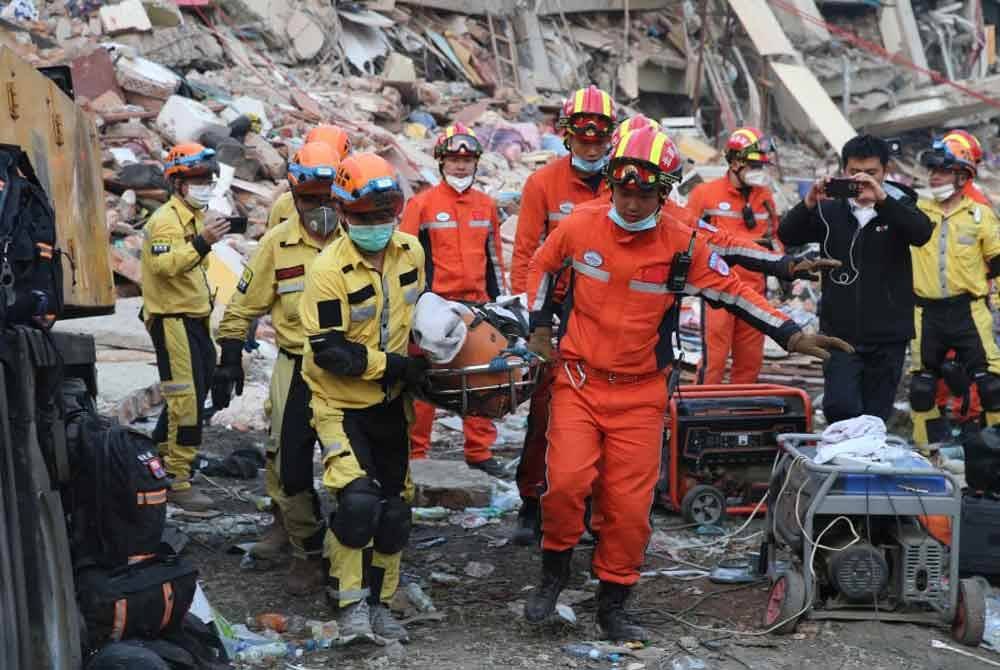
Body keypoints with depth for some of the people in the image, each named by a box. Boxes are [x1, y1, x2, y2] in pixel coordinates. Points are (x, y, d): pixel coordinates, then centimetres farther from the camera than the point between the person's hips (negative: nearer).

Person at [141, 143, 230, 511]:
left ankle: (160, 453, 33)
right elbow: (162, 265, -32)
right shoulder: (165, 220, -15)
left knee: (191, 392, 18)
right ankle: (176, 481, -5)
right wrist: (201, 243, -43)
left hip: (194, 320, 10)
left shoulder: (197, 217, 17)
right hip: (172, 320, -10)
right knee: (186, 399, -10)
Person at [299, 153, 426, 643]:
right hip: (341, 403, -6)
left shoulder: (410, 251, -2)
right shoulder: (329, 269, -22)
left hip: (389, 402, 6)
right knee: (358, 500, -22)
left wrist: (420, 360, 7)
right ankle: (350, 601, -4)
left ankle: (379, 602, 25)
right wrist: (394, 364, -21)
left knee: (394, 506, 10)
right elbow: (330, 351, -23)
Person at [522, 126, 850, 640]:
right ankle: (554, 573, 9)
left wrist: (791, 335, -2)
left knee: (629, 506, 1)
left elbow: (734, 291, 2)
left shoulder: (683, 246, -6)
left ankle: (612, 606, 19)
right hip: (579, 381, 0)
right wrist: (541, 327, 9)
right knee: (566, 482, -17)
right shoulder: (579, 226, -5)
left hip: (639, 394, 1)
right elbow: (541, 266, 14)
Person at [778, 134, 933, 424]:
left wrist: (882, 199, -32)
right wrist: (809, 203, -26)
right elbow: (787, 236, -7)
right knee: (840, 407, -15)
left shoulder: (898, 206, 2)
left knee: (876, 417, 7)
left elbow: (922, 233, -18)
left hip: (888, 335, 0)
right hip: (841, 332, 0)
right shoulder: (830, 209, 3)